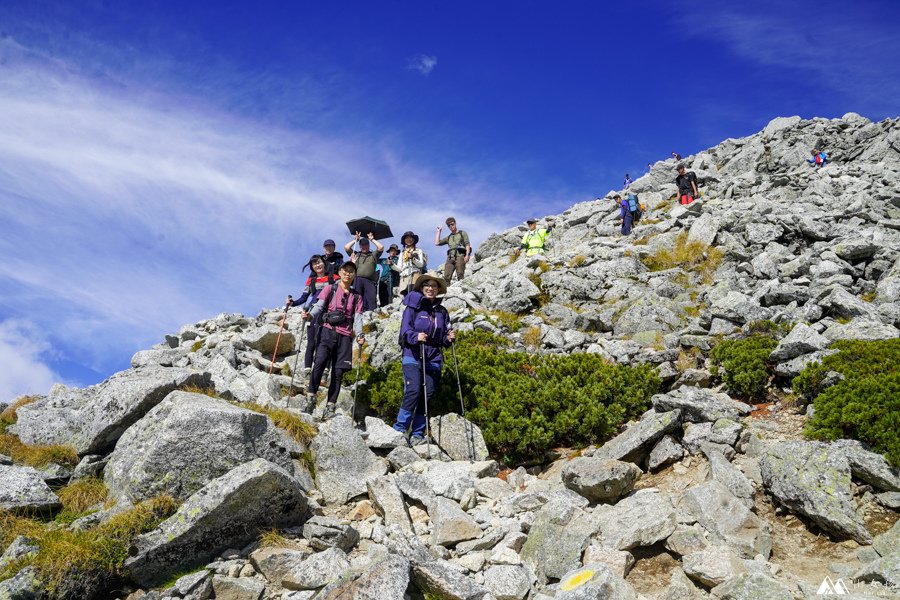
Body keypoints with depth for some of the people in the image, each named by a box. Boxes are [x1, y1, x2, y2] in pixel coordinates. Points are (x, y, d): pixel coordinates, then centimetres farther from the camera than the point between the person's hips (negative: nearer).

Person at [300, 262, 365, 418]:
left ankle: (330, 407, 3)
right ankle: (310, 397, -17)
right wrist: (310, 315, -24)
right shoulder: (330, 289, 12)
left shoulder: (356, 296, 18)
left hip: (345, 335, 3)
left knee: (338, 372, -1)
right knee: (320, 362, -24)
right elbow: (319, 305, -2)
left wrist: (359, 335, -10)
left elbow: (357, 318, 8)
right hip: (328, 330, -3)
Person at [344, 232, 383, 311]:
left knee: (371, 301, -9)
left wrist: (372, 240, 17)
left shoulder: (373, 255, 22)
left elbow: (381, 247, 8)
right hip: (357, 280, 1)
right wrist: (355, 240, 20)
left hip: (370, 281, -1)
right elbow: (346, 247, 15)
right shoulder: (356, 254, 24)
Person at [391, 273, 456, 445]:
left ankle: (417, 434, 10)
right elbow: (405, 330, -8)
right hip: (412, 356, -4)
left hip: (434, 359, 5)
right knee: (413, 391, -18)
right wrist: (416, 337, -27)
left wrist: (449, 339, -3)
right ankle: (399, 430, -10)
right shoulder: (413, 307, 2)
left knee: (427, 395, 1)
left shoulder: (442, 312, 15)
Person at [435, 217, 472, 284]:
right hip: (450, 257, 4)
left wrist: (467, 255, -11)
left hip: (460, 255, -4)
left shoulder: (462, 233, 18)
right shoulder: (448, 237, 30)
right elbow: (437, 243, 21)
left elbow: (467, 245, 5)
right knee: (446, 276, -13)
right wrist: (439, 231, 24)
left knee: (460, 275, -17)